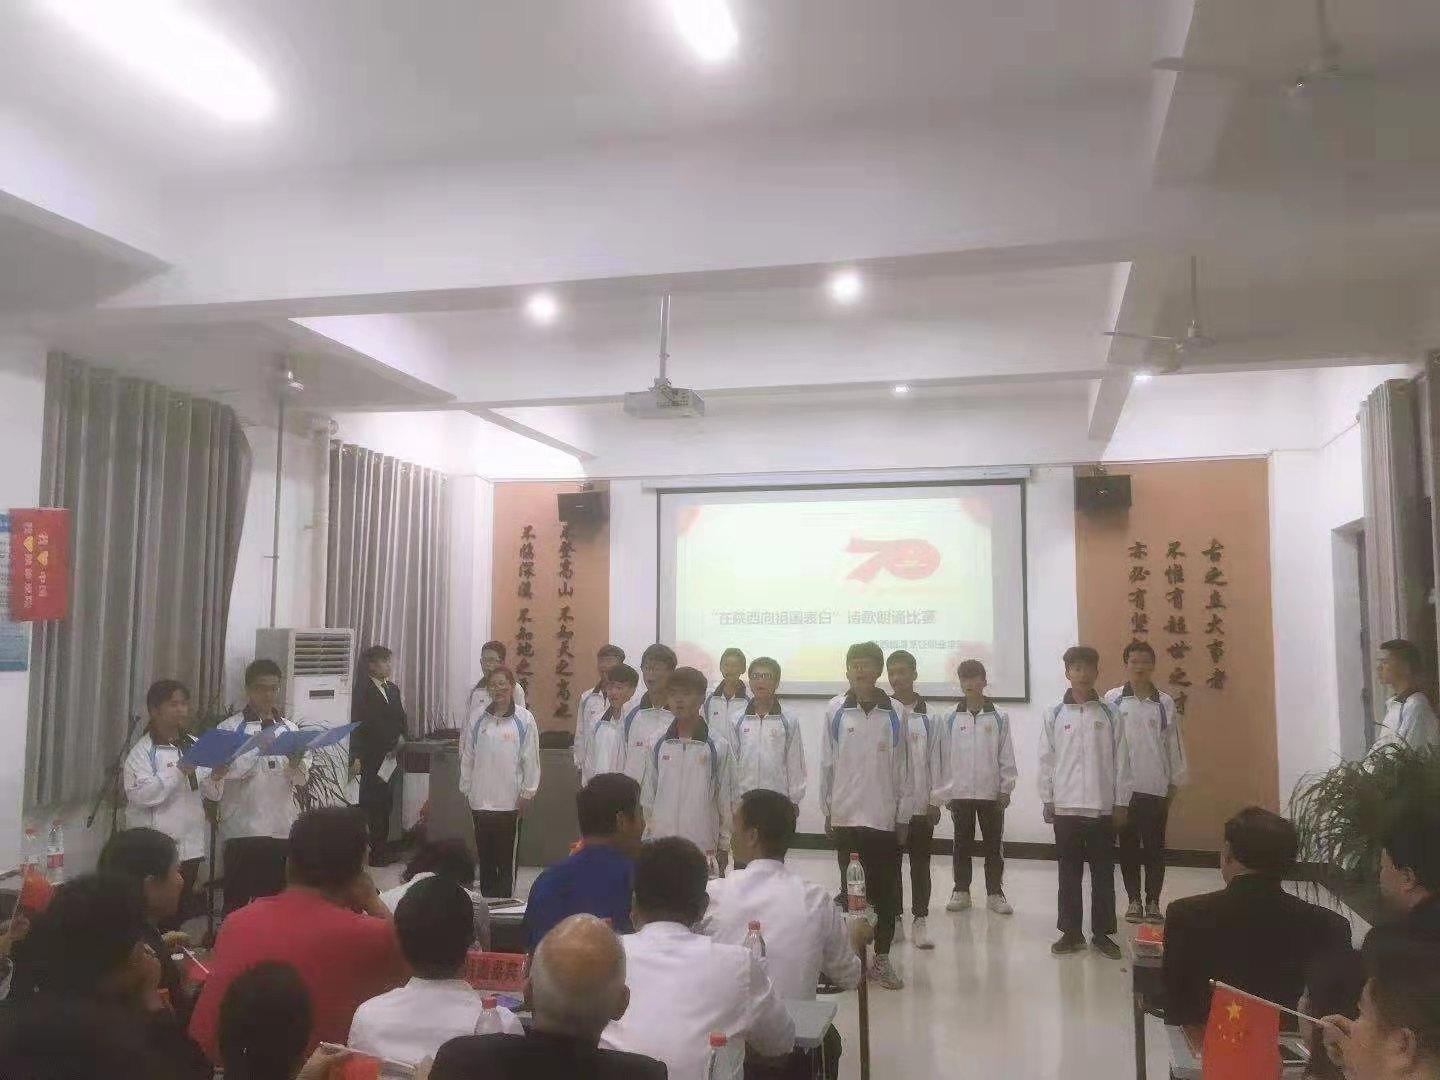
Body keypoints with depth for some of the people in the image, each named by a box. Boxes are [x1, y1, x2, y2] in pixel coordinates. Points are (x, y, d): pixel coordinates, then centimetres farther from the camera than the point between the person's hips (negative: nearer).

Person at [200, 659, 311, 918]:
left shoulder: (290, 729, 9)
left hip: (282, 829, 3)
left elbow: (302, 780, 4)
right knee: (237, 903, 3)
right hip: (242, 829, -3)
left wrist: (296, 763, -17)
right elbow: (211, 790, -5)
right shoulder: (230, 729, -1)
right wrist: (216, 775, -27)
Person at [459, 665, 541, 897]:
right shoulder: (478, 719, 2)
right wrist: (467, 788, 8)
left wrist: (527, 792, -3)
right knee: (485, 853, 11)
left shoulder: (524, 719, -5)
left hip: (510, 799, -3)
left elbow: (531, 758, -3)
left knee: (506, 854, 3)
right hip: (481, 797, 3)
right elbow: (467, 756, 8)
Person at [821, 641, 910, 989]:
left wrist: (903, 816, 2)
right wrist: (827, 810, 4)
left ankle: (882, 957, 19)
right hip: (846, 815, 0)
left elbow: (902, 768, 2)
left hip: (885, 816, 0)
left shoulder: (894, 713, -1)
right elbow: (826, 763, 3)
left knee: (886, 889, 7)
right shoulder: (835, 710, -2)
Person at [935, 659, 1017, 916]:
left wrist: (1006, 789, -3)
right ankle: (961, 891, 19)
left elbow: (1006, 757, 1)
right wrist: (942, 793, 2)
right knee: (962, 844, 9)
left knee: (994, 845, 7)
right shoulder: (951, 719, 2)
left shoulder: (999, 718, 0)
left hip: (991, 792, -1)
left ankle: (995, 893, 18)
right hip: (959, 793, 1)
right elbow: (943, 757, 3)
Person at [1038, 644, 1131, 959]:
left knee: (1103, 874, 7)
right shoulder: (1054, 715, 1)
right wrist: (1047, 801, 1)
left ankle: (1102, 933, 18)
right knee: (1069, 874, 8)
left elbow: (1120, 762, 1)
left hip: (1102, 806, 0)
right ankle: (1071, 932, 17)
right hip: (1066, 806, 0)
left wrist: (1121, 803, 0)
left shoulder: (1109, 715, 0)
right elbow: (1046, 761, 3)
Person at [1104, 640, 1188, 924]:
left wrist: (1175, 782, 5)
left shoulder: (1165, 703, 2)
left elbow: (1174, 744, 6)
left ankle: (1152, 901, 17)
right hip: (1122, 786, 0)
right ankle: (1133, 900, 20)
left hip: (1156, 787, 1)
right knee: (1128, 846, 8)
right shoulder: (1113, 700, -2)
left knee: (1155, 847, 6)